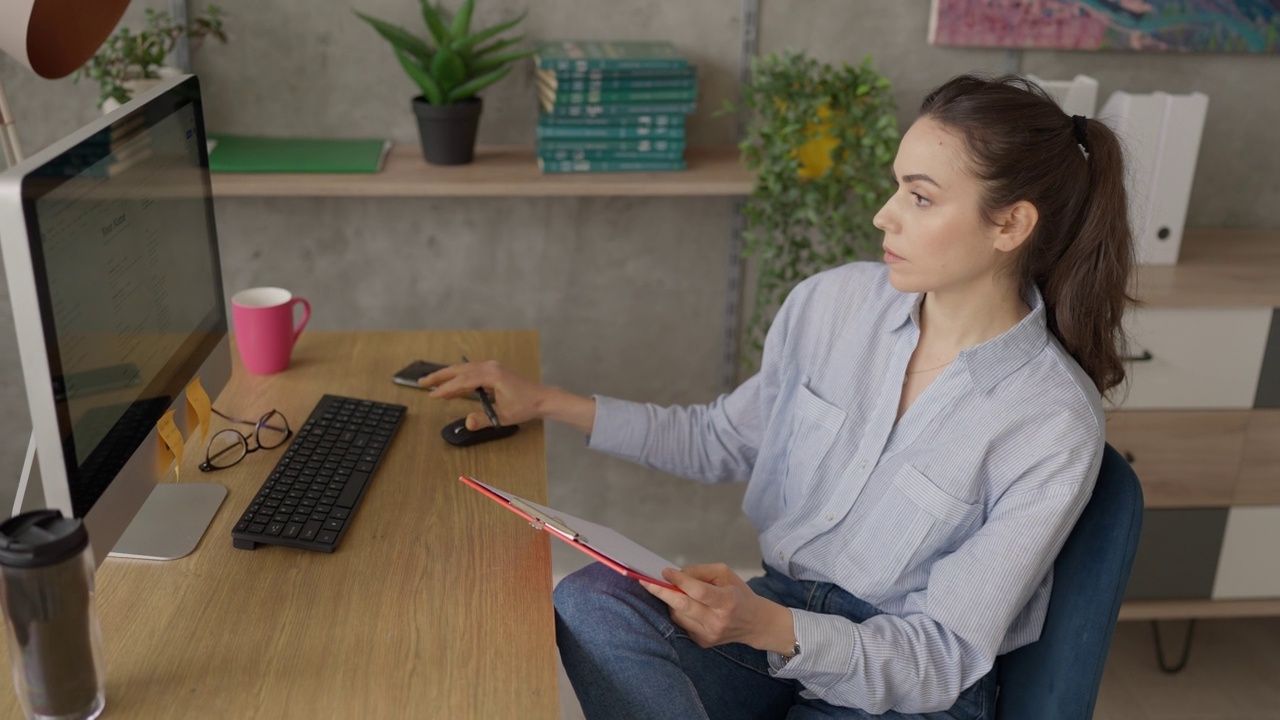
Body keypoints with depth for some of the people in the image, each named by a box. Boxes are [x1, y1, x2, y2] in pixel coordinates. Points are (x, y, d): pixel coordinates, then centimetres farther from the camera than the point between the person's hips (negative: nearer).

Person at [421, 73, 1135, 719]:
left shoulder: (1055, 426, -18)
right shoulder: (833, 303, -5)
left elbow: (946, 655, -15)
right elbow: (721, 441, 11)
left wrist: (772, 629, -32)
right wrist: (549, 402, 5)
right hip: (778, 617, 5)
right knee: (589, 600, -26)